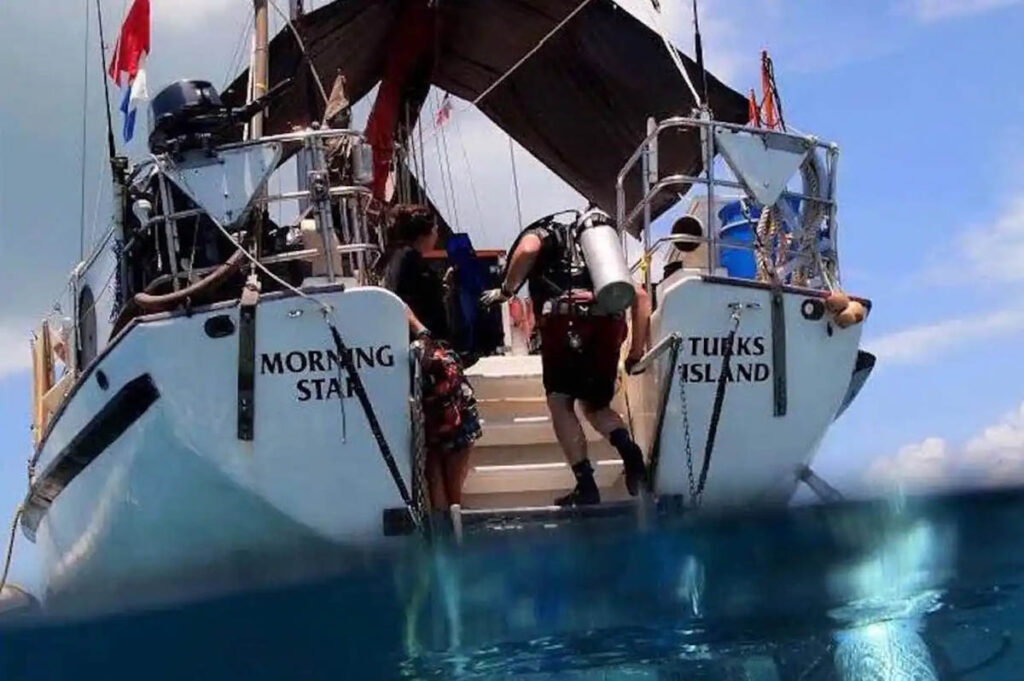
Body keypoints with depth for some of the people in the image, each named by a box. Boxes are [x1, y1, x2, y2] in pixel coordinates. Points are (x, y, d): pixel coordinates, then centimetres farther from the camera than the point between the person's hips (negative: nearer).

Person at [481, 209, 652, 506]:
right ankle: (630, 452, -6)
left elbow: (528, 248, -6)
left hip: (566, 319, -5)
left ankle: (586, 486, -3)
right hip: (608, 323, 5)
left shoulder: (546, 231, 22)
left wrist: (506, 290, 5)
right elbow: (642, 296, 23)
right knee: (594, 406, 21)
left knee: (560, 403, 7)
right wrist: (637, 350, 23)